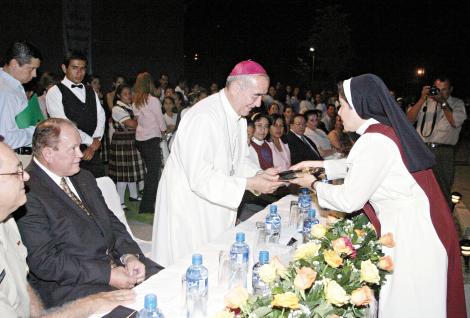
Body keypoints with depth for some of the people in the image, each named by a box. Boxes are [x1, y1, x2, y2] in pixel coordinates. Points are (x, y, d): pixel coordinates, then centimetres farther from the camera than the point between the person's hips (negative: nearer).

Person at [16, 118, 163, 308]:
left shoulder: (84, 178, 12)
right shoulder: (26, 194, -15)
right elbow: (44, 262, -18)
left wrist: (129, 255, -6)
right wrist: (107, 274, -19)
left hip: (117, 262, 7)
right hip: (69, 285, -7)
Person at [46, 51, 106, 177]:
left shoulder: (91, 91, 17)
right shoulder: (55, 92, -1)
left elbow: (101, 117, 8)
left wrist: (94, 145, -7)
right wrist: (91, 141, -9)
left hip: (92, 152, 5)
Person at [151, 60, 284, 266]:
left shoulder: (238, 117, 7)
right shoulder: (204, 118, -25)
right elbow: (200, 178, -28)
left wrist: (259, 174, -5)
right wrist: (249, 184, -27)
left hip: (215, 208, 9)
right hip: (188, 210, -8)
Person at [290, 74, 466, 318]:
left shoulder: (375, 140, -22)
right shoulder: (386, 130, 6)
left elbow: (349, 200, -18)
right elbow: (356, 165, 23)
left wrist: (314, 185, -2)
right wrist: (318, 165, 18)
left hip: (413, 236, -9)